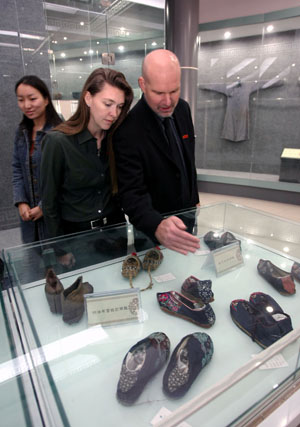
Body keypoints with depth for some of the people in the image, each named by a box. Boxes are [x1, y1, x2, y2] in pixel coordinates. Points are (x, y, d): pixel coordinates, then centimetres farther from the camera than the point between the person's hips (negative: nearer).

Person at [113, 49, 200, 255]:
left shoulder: (183, 108, -5)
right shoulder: (128, 132, -27)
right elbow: (132, 194, -29)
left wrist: (195, 200, 13)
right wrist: (158, 227, -48)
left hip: (187, 216, 6)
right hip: (152, 229, -6)